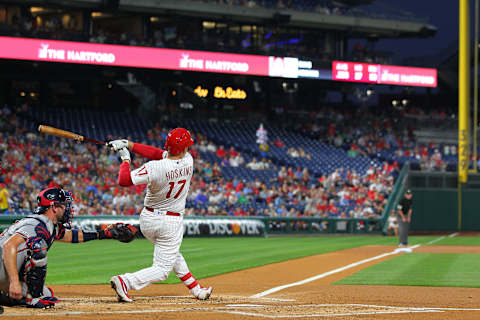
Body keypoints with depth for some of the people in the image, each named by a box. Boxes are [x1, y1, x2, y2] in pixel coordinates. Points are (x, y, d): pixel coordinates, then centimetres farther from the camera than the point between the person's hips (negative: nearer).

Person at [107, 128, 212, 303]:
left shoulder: (154, 168, -22)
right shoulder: (188, 161, -14)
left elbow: (124, 180, -20)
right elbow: (158, 153, -6)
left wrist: (125, 159, -5)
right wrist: (129, 145, -8)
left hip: (147, 219, 2)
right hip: (171, 223, -2)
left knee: (171, 254, 27)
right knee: (161, 270, 1)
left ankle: (195, 288, 35)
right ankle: (124, 282, -22)